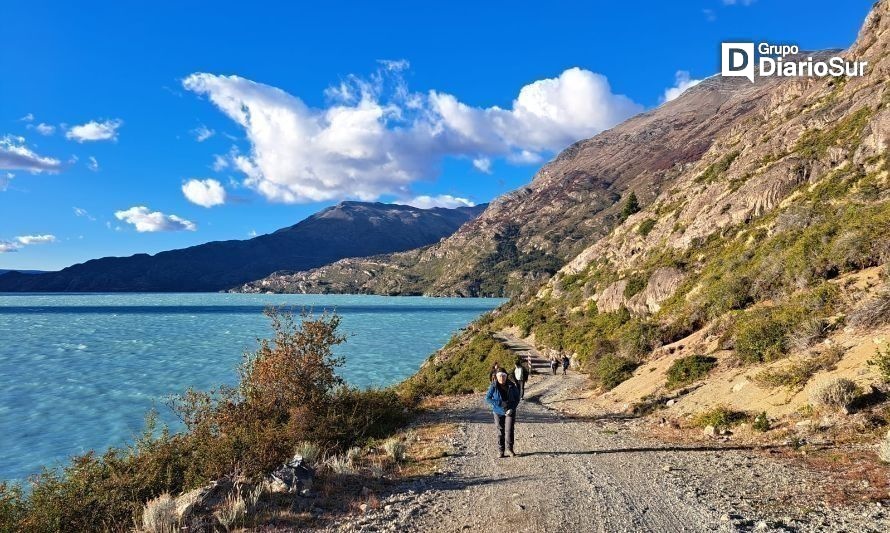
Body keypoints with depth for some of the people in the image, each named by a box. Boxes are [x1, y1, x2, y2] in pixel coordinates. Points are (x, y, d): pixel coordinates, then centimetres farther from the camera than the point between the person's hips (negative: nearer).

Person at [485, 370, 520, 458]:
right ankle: (501, 451, 17)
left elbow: (517, 398, 2)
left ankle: (510, 449, 10)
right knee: (500, 431, 6)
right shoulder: (493, 386, -9)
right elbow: (487, 398, -11)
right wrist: (500, 403, -19)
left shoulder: (511, 386, -6)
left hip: (509, 411, 0)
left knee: (509, 430, -8)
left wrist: (512, 408, -12)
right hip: (498, 412, 0)